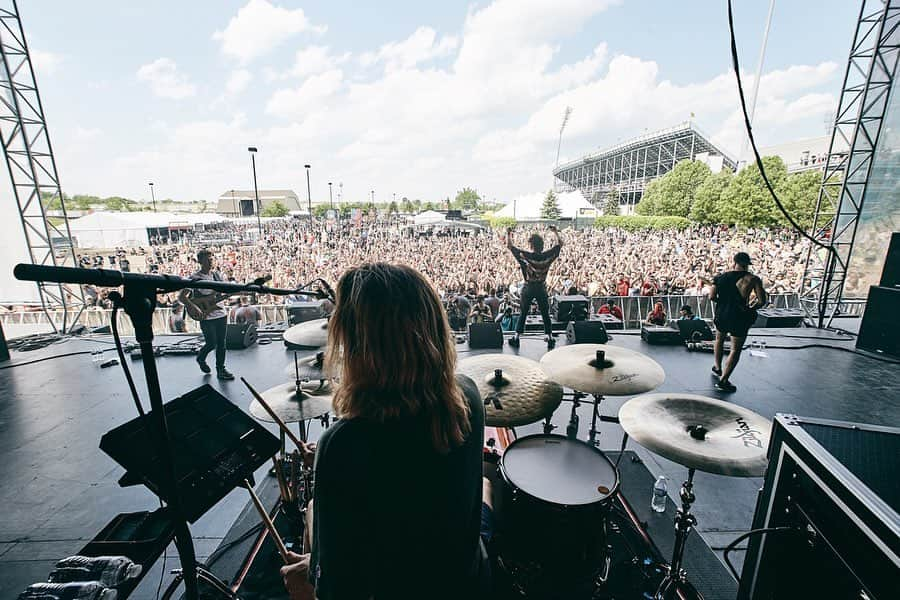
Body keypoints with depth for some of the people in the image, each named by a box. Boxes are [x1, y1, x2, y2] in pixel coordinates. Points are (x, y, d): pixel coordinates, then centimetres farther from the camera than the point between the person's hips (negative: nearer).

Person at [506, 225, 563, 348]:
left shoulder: (525, 256, -15)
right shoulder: (547, 256, -8)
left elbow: (509, 246, -10)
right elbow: (560, 244, 6)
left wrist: (508, 234, 4)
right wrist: (555, 231, 17)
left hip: (528, 288, -1)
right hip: (542, 288, 1)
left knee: (523, 313, 9)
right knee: (545, 314, 12)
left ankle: (516, 337, 11)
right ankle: (550, 337, 16)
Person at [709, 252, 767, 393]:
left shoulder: (721, 277, 0)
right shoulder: (753, 279, -10)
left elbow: (712, 297, -3)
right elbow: (762, 301, -15)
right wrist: (751, 308, 4)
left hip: (722, 314, 4)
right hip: (739, 317, -4)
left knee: (719, 340, 29)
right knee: (736, 349, 5)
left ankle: (718, 367, 43)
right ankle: (723, 380, 1)